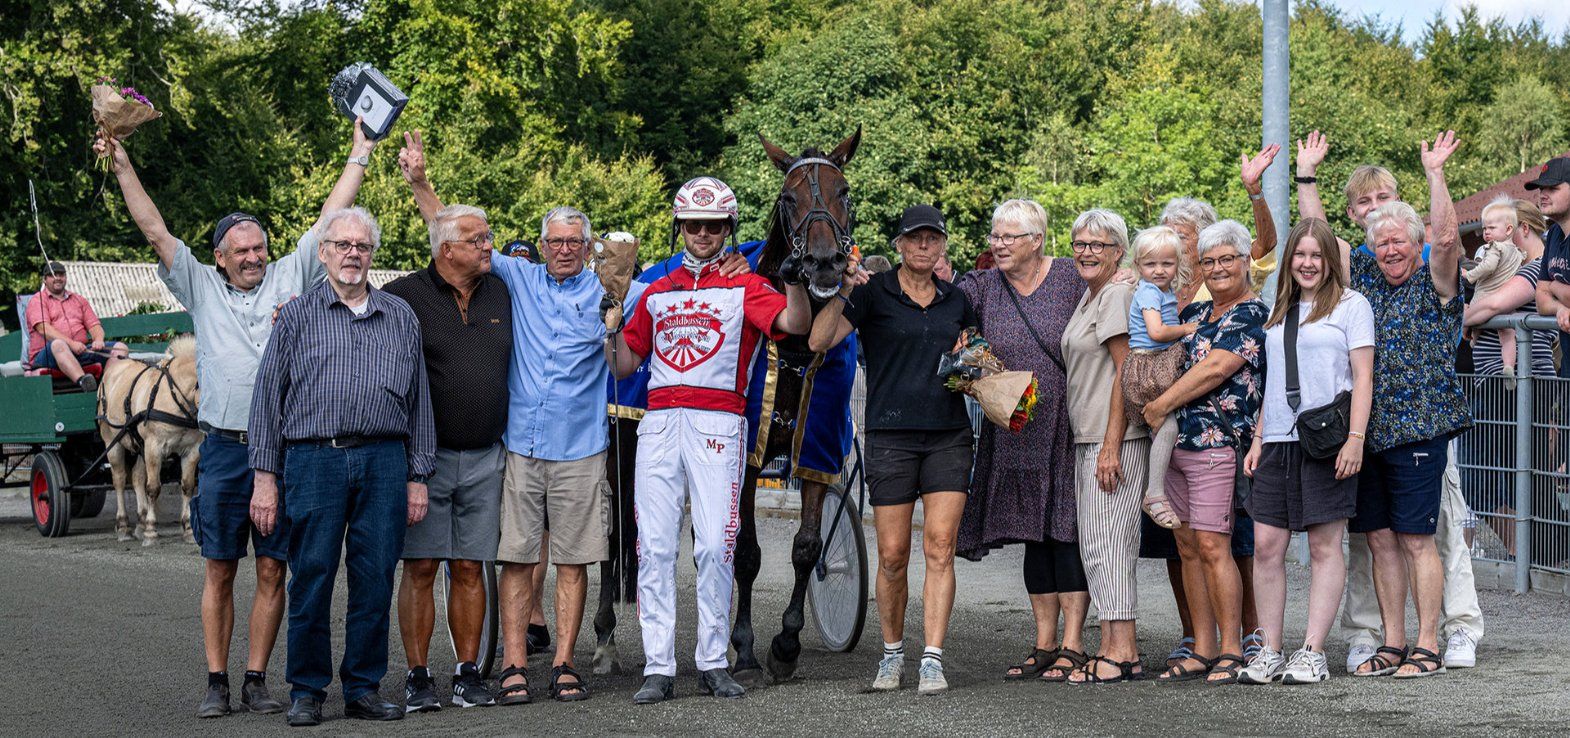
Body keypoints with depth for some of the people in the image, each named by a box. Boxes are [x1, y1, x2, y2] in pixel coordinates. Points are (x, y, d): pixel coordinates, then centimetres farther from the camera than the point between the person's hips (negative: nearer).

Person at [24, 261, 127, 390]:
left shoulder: (79, 300, 26)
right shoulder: (37, 301, 8)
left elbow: (95, 325, 17)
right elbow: (44, 329, -8)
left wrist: (98, 340, -9)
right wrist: (71, 343, -22)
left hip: (80, 351, 5)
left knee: (119, 347, -14)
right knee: (58, 345, -40)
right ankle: (83, 382, -62)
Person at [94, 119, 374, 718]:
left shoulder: (290, 276, 10)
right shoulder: (202, 288, 10)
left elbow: (331, 219, 11)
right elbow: (154, 230, 7)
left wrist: (360, 153, 12)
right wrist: (122, 167, 2)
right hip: (224, 449, 0)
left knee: (272, 569, 2)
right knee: (219, 571, 4)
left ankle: (256, 679, 10)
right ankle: (216, 682, 9)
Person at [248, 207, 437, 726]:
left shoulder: (401, 318, 15)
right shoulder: (297, 316, 8)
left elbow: (419, 400, 16)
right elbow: (268, 396, 6)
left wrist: (418, 477, 9)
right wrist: (265, 476, -1)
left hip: (384, 461, 2)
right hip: (314, 459, -2)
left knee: (375, 580, 2)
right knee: (312, 578, -1)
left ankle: (363, 688, 12)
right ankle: (307, 691, 9)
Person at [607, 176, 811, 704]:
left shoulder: (745, 286, 6)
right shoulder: (657, 292, 20)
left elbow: (797, 323, -12)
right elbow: (623, 365, 21)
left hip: (717, 423, -3)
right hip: (659, 422, 4)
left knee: (715, 546, -6)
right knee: (654, 548, -1)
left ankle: (713, 663, 5)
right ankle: (658, 668, 1)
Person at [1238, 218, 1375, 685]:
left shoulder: (1351, 305, 2)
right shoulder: (1280, 311, 19)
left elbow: (1362, 376, -4)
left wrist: (1356, 438, -13)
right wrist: (1258, 438, 15)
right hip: (1278, 441, 5)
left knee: (1325, 546, -1)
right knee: (1266, 546, 0)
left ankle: (1313, 653, 2)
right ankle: (1270, 653, 6)